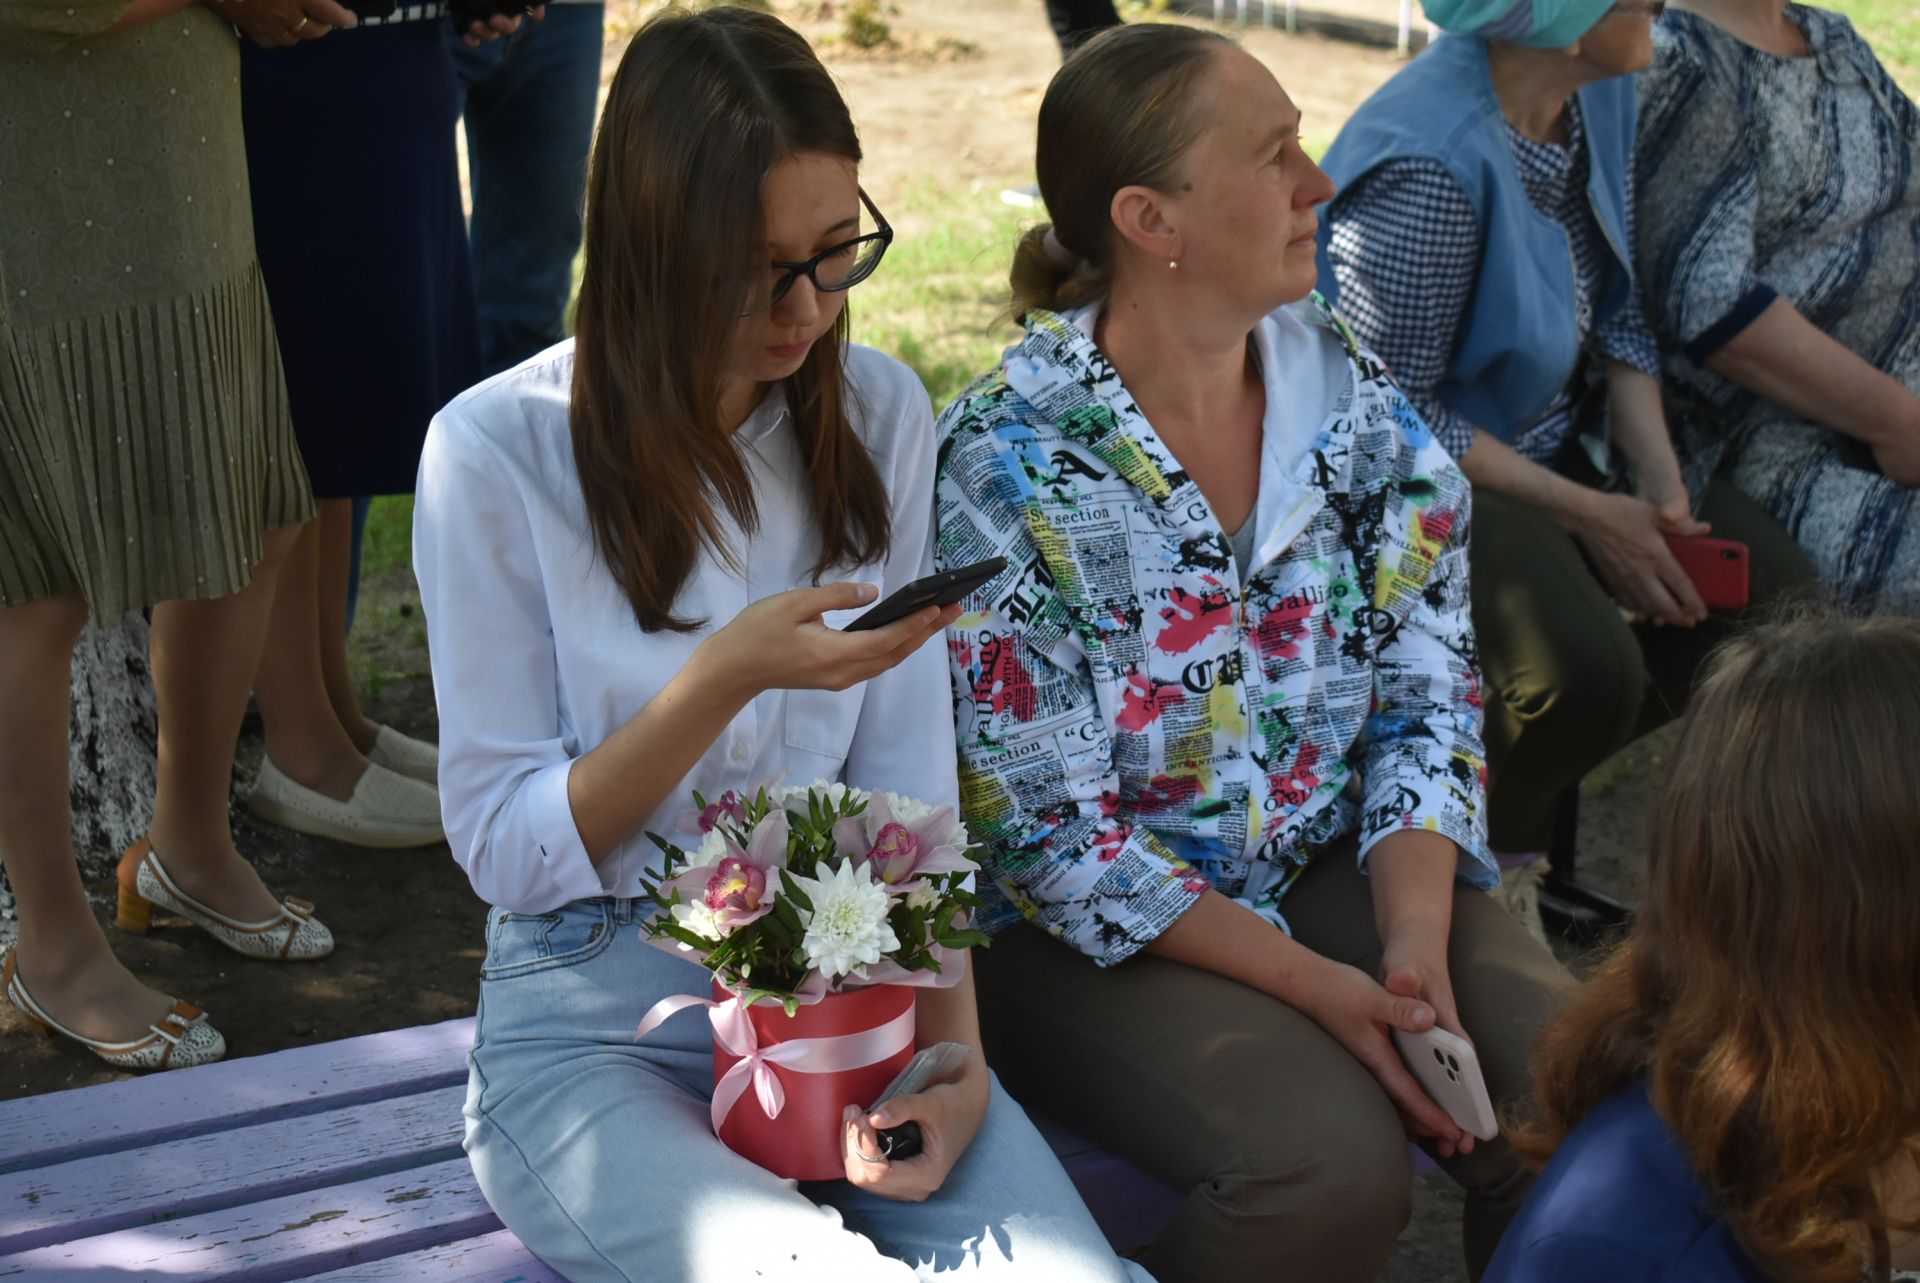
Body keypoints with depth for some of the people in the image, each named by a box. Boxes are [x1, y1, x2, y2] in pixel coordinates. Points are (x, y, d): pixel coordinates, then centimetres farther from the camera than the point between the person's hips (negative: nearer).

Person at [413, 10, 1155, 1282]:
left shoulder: (882, 413, 4)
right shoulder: (498, 451, -9)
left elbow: (909, 785, 2)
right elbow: (503, 850, -7)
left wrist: (952, 1050, -11)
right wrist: (721, 679, -21)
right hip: (598, 1019, -3)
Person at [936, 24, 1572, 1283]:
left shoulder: (1350, 393, 0)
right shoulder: (1009, 464, -17)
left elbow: (1429, 689, 1)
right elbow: (1049, 837, -16)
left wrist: (1415, 941, -15)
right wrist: (1320, 988, -21)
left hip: (1343, 862, 5)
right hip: (1098, 934, -5)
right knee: (1333, 1163, -28)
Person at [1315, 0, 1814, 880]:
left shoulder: (1600, 90, 0)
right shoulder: (1428, 166, -27)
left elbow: (1618, 310, 9)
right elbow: (1399, 415, -22)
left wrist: (1657, 474, -5)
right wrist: (1588, 515, -19)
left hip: (1564, 444, 9)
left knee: (1778, 602, -6)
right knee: (1587, 669, -32)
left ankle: (1531, 789, 13)